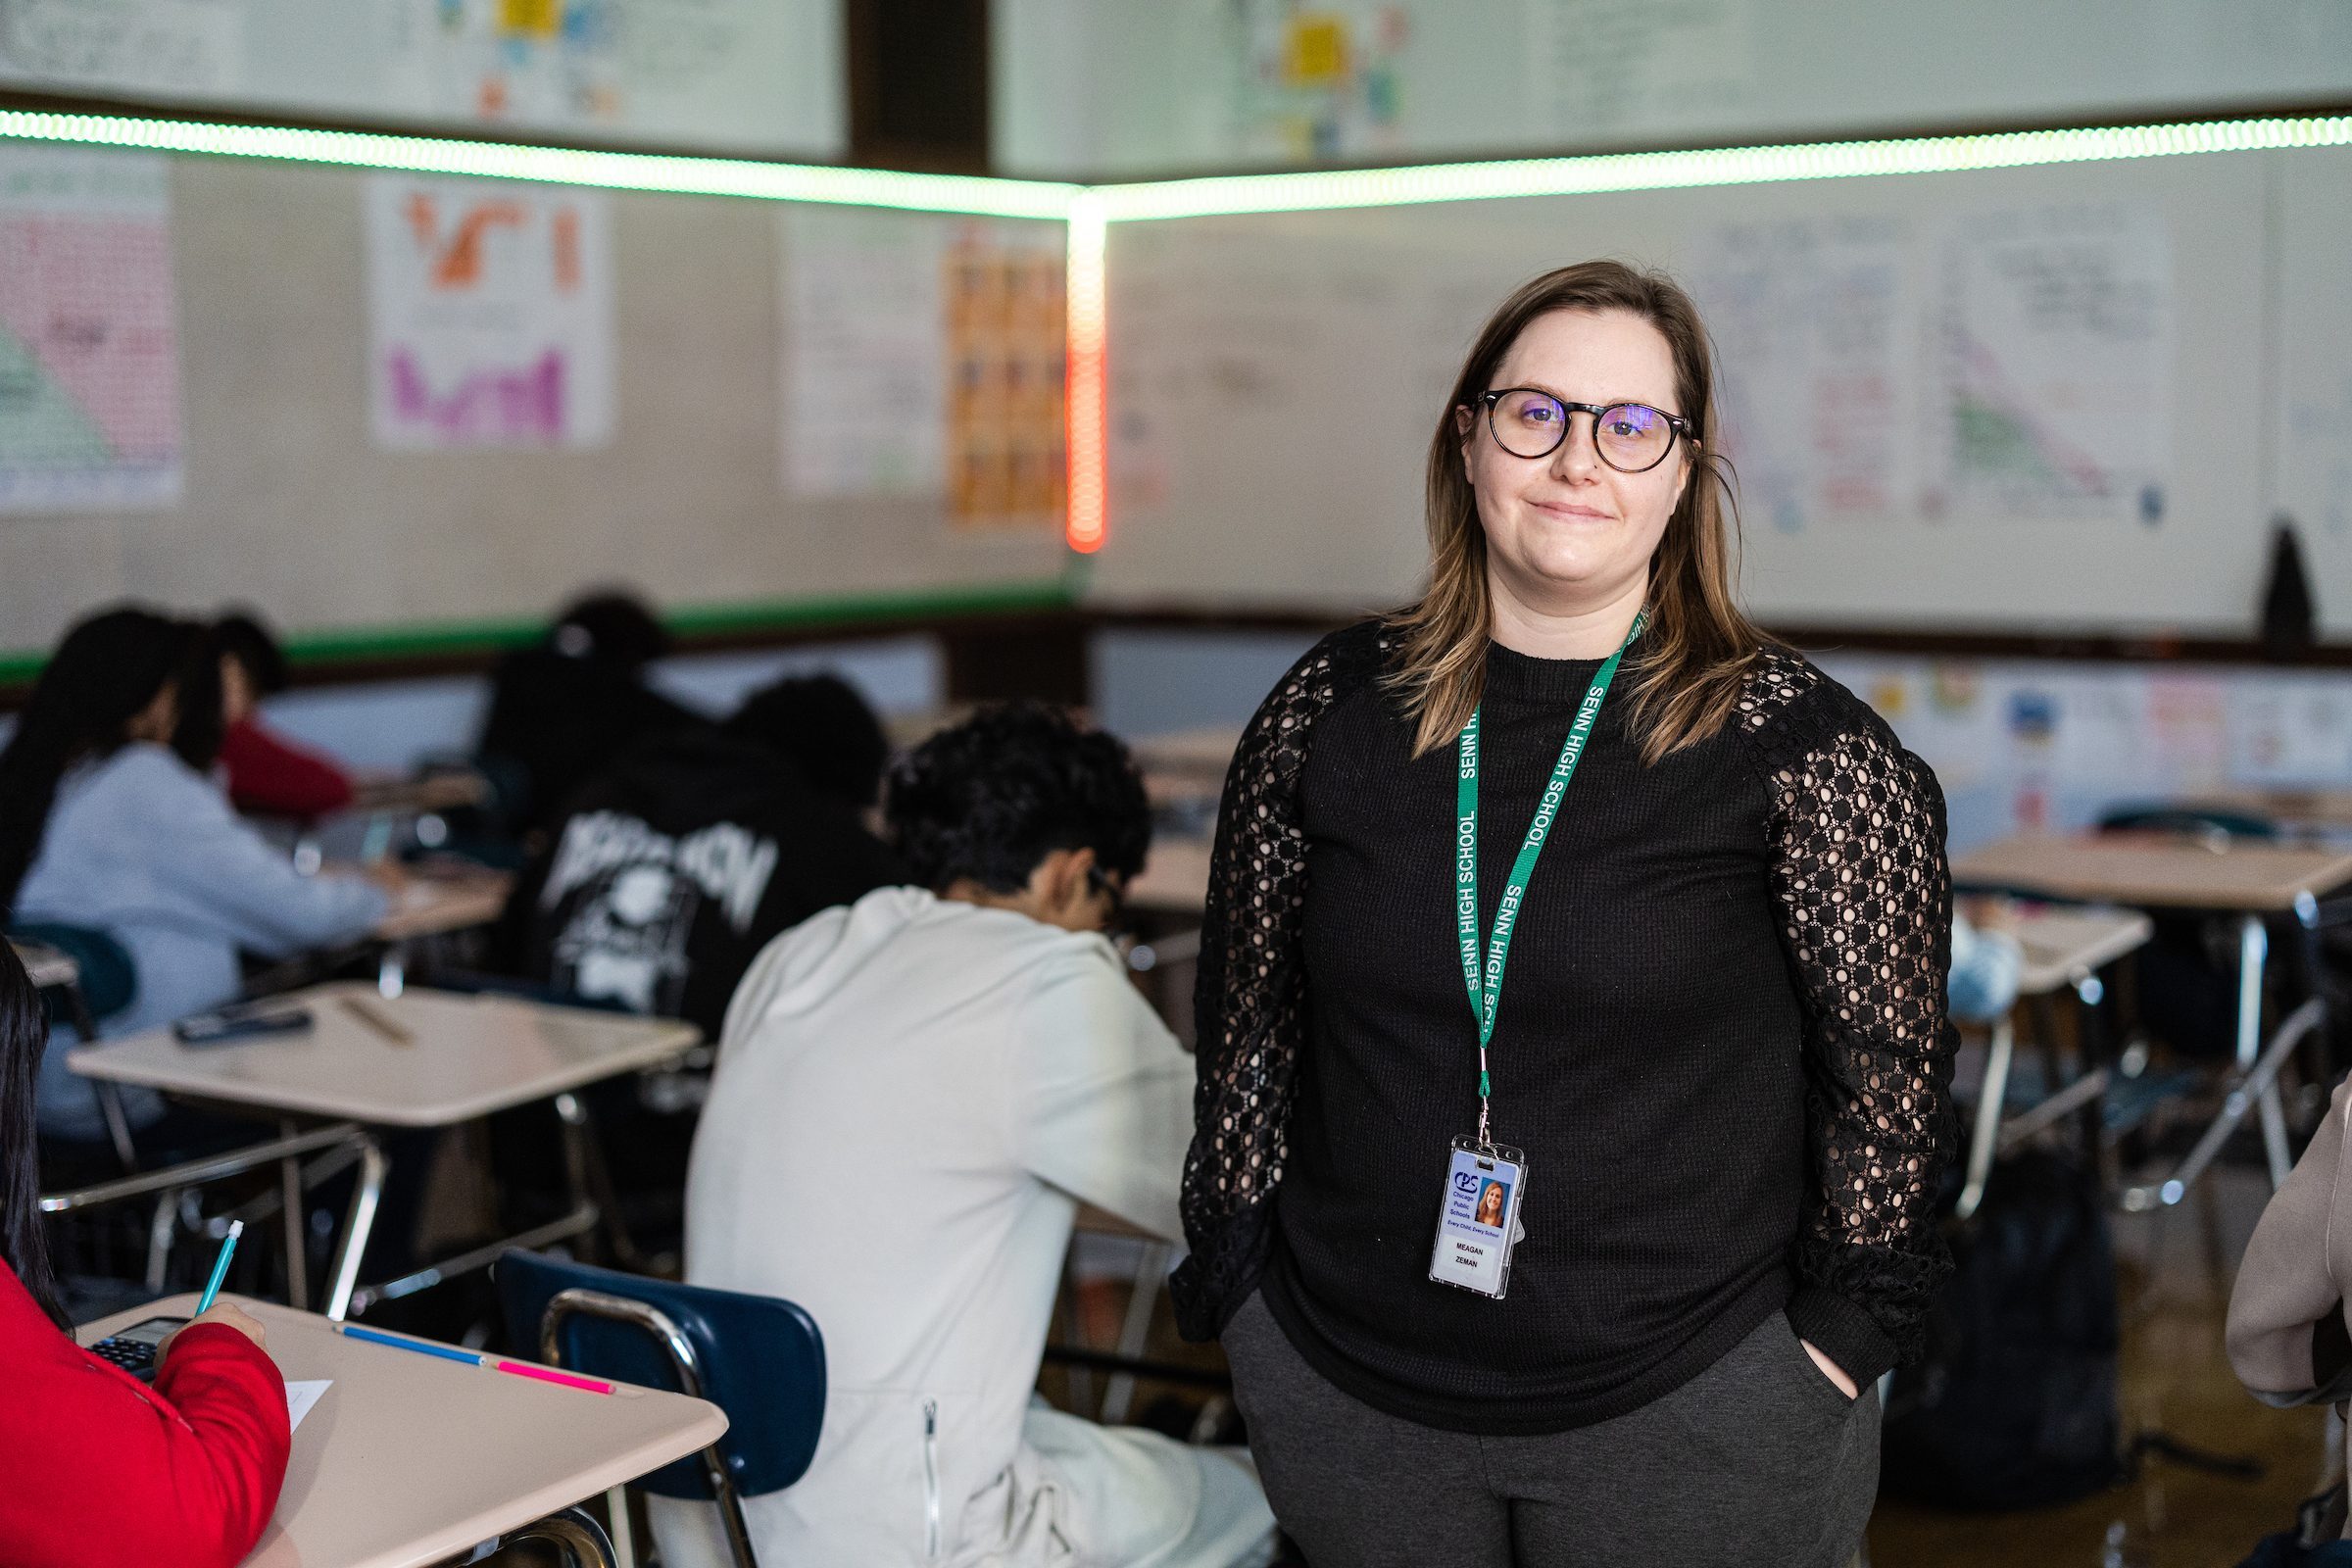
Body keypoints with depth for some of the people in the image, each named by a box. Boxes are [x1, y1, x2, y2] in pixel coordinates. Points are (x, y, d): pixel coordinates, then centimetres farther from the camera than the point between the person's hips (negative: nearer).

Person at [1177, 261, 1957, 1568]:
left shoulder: (1798, 747, -8)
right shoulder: (1328, 715, 0)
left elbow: (1888, 1058, -2)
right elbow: (1249, 1027, 7)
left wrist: (1845, 1330, -4)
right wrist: (1236, 1283, 7)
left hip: (1686, 1410, -2)